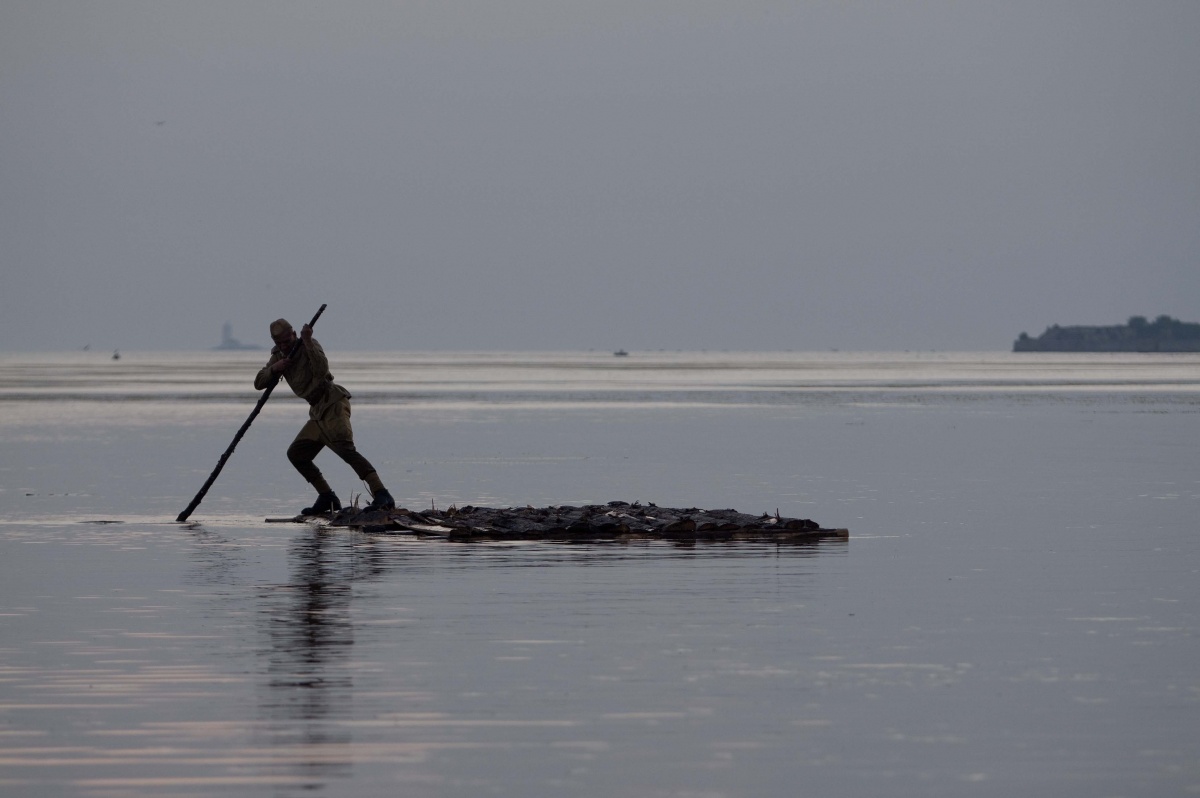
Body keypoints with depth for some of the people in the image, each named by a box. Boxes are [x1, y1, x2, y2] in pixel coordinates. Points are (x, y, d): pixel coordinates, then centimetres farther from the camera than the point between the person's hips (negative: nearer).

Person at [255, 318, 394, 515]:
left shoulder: (309, 345, -6)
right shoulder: (279, 356, 15)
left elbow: (322, 369, -25)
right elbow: (258, 383, 9)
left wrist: (307, 342, -28)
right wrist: (273, 369, -10)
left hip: (333, 403, -9)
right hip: (318, 411, 9)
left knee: (345, 448, -25)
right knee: (296, 453, 9)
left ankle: (382, 496, -37)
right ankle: (327, 498, 15)